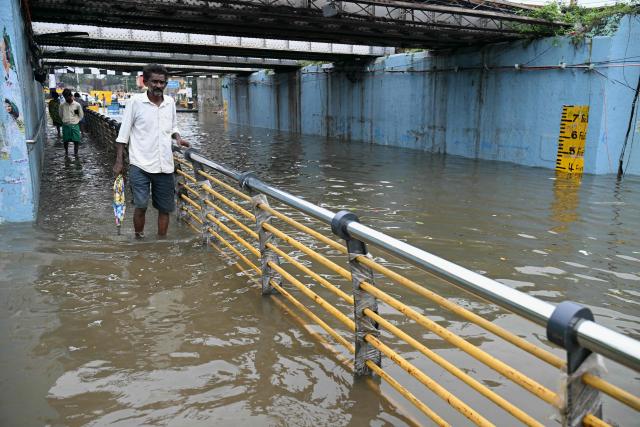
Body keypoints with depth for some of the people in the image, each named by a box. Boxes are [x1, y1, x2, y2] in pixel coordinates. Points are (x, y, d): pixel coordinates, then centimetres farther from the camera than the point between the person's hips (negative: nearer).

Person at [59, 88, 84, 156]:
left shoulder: (77, 105, -4)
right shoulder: (62, 105, 1)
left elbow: (81, 115, 5)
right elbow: (61, 115, 13)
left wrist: (76, 121, 2)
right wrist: (65, 120, 6)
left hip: (75, 125, -1)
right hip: (65, 125, 1)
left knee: (76, 140, -1)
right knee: (65, 140, 7)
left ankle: (76, 152, 16)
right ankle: (66, 152, 25)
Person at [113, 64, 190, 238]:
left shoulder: (170, 102, 6)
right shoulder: (135, 101, -5)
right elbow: (123, 134, -2)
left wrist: (178, 138, -1)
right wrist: (119, 161, -4)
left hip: (165, 165, 4)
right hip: (141, 164, -4)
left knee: (165, 208, 9)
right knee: (141, 205, -10)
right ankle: (139, 238, 12)